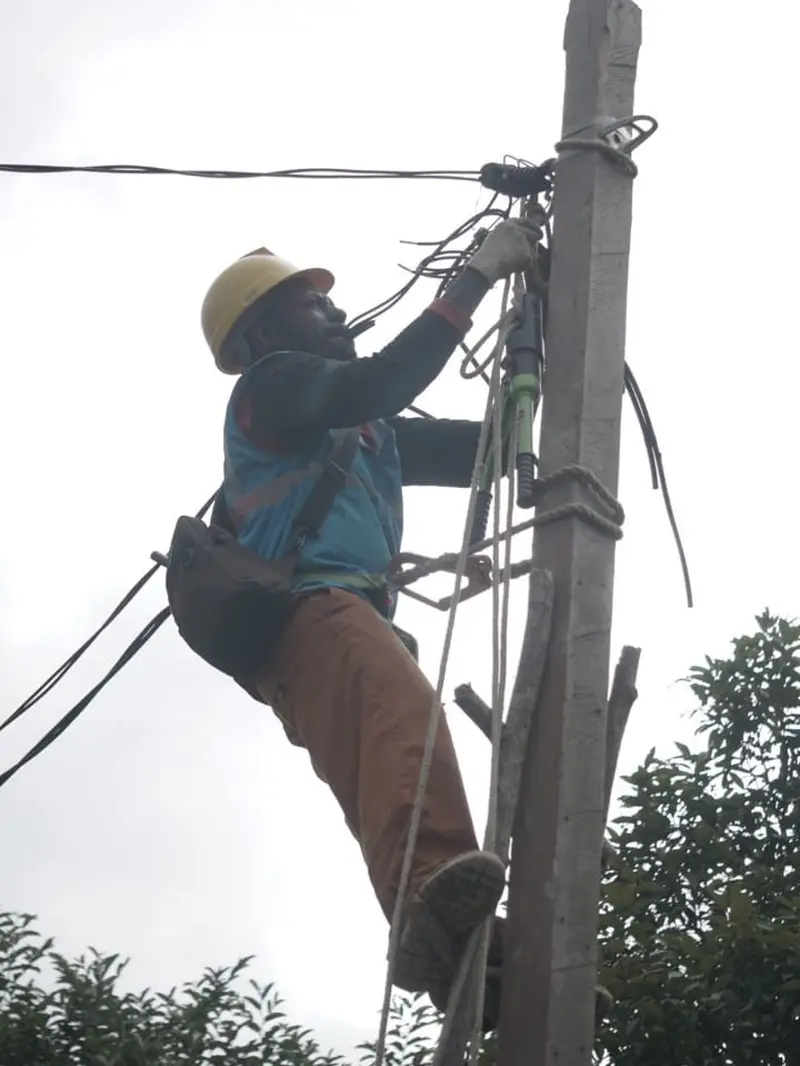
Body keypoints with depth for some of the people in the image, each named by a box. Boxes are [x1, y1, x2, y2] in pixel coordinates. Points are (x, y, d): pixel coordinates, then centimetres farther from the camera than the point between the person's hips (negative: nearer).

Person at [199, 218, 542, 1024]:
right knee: (404, 713, -37)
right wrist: (477, 273, -3)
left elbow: (483, 449, 35)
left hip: (344, 617, 11)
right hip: (307, 604, -11)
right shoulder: (271, 384, 12)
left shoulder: (364, 432, 39)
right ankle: (430, 895, -63)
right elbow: (380, 383, -7)